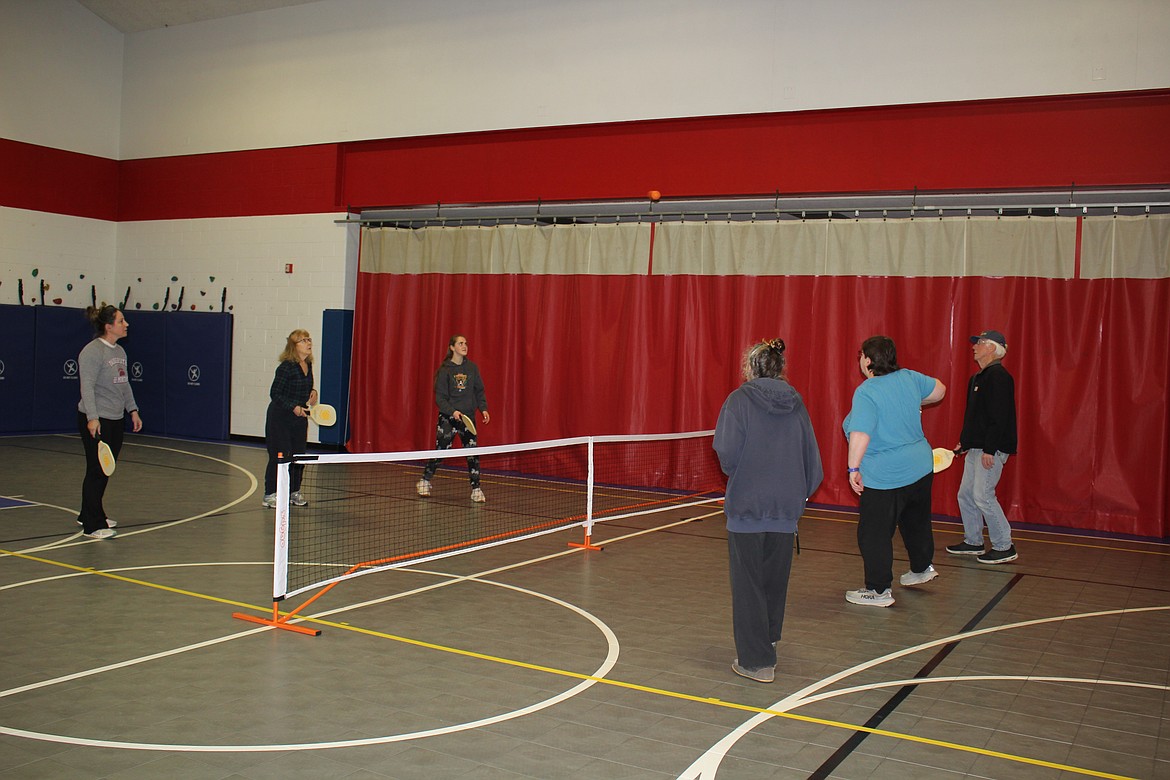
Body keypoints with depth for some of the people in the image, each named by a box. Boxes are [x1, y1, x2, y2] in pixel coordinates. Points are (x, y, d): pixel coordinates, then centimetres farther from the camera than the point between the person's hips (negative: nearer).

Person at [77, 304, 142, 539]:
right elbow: (87, 387, -19)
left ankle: (90, 515, 28)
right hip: (96, 421, -9)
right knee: (96, 471, -5)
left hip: (116, 419, 9)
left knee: (105, 471, 14)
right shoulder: (92, 351, -14)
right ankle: (92, 526, 0)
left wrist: (133, 410, 19)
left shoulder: (120, 351, 14)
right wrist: (92, 418, -25)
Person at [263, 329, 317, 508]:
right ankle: (270, 495, 3)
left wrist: (312, 392, 2)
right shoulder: (286, 367, -16)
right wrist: (293, 407, -25)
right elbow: (275, 393, -16)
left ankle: (294, 492, 22)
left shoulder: (308, 365, 7)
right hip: (280, 418, -7)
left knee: (299, 455, 9)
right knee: (279, 455, -6)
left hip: (300, 419, 7)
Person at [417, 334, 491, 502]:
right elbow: (440, 397, -7)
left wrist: (483, 408, -2)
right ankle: (425, 481, 25)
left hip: (468, 417, 3)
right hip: (447, 418, -3)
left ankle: (476, 489, 4)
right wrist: (452, 411, -21)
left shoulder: (472, 368, 5)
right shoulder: (445, 370, -6)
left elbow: (479, 391, 12)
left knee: (472, 452, -4)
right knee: (440, 450, 3)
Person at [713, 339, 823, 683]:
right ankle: (768, 638, 39)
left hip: (747, 504, -5)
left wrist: (735, 473, 4)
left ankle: (756, 661, 3)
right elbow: (812, 461, 6)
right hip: (786, 507, 5)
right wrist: (800, 493, 16)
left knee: (748, 583, 3)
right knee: (775, 578, 20)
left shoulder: (740, 400, -7)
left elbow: (727, 451, -16)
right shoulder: (796, 404, 5)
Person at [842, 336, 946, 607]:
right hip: (921, 467, 8)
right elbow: (939, 390, 16)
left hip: (885, 477, -8)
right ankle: (922, 568, 47)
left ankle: (879, 591, 11)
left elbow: (860, 435, -29)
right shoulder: (908, 378, 0)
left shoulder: (866, 393, -21)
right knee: (916, 522, 27)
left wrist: (854, 468, -21)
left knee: (874, 534, 4)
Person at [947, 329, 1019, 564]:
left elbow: (999, 416, -21)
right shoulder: (977, 377, 17)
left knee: (983, 495, -10)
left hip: (991, 449, -10)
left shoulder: (998, 376, -15)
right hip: (975, 448, 10)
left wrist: (989, 449, -23)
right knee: (966, 494, 13)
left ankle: (1004, 547, 1)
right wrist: (964, 441, 20)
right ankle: (973, 542, 24)